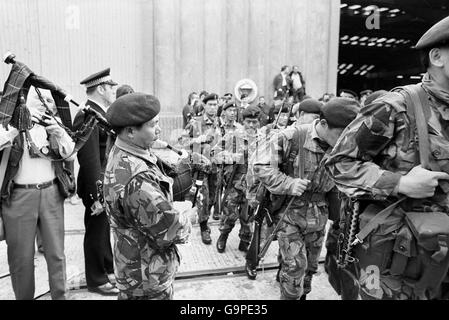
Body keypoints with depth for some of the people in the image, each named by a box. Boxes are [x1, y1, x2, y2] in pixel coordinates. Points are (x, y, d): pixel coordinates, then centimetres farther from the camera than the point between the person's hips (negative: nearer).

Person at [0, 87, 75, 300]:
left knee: (56, 253, 9)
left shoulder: (51, 123, 8)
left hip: (51, 194, 3)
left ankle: (60, 296, 23)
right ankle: (23, 296, 27)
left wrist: (59, 132, -14)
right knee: (21, 256, 8)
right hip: (18, 196, -2)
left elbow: (68, 152, 2)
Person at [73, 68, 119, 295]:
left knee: (106, 229, 22)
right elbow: (90, 160, -25)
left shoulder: (102, 113, 9)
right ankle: (97, 280, 26)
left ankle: (109, 268, 40)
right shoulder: (87, 117, -21)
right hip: (98, 185, -9)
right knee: (97, 232, 8)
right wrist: (97, 195, -24)